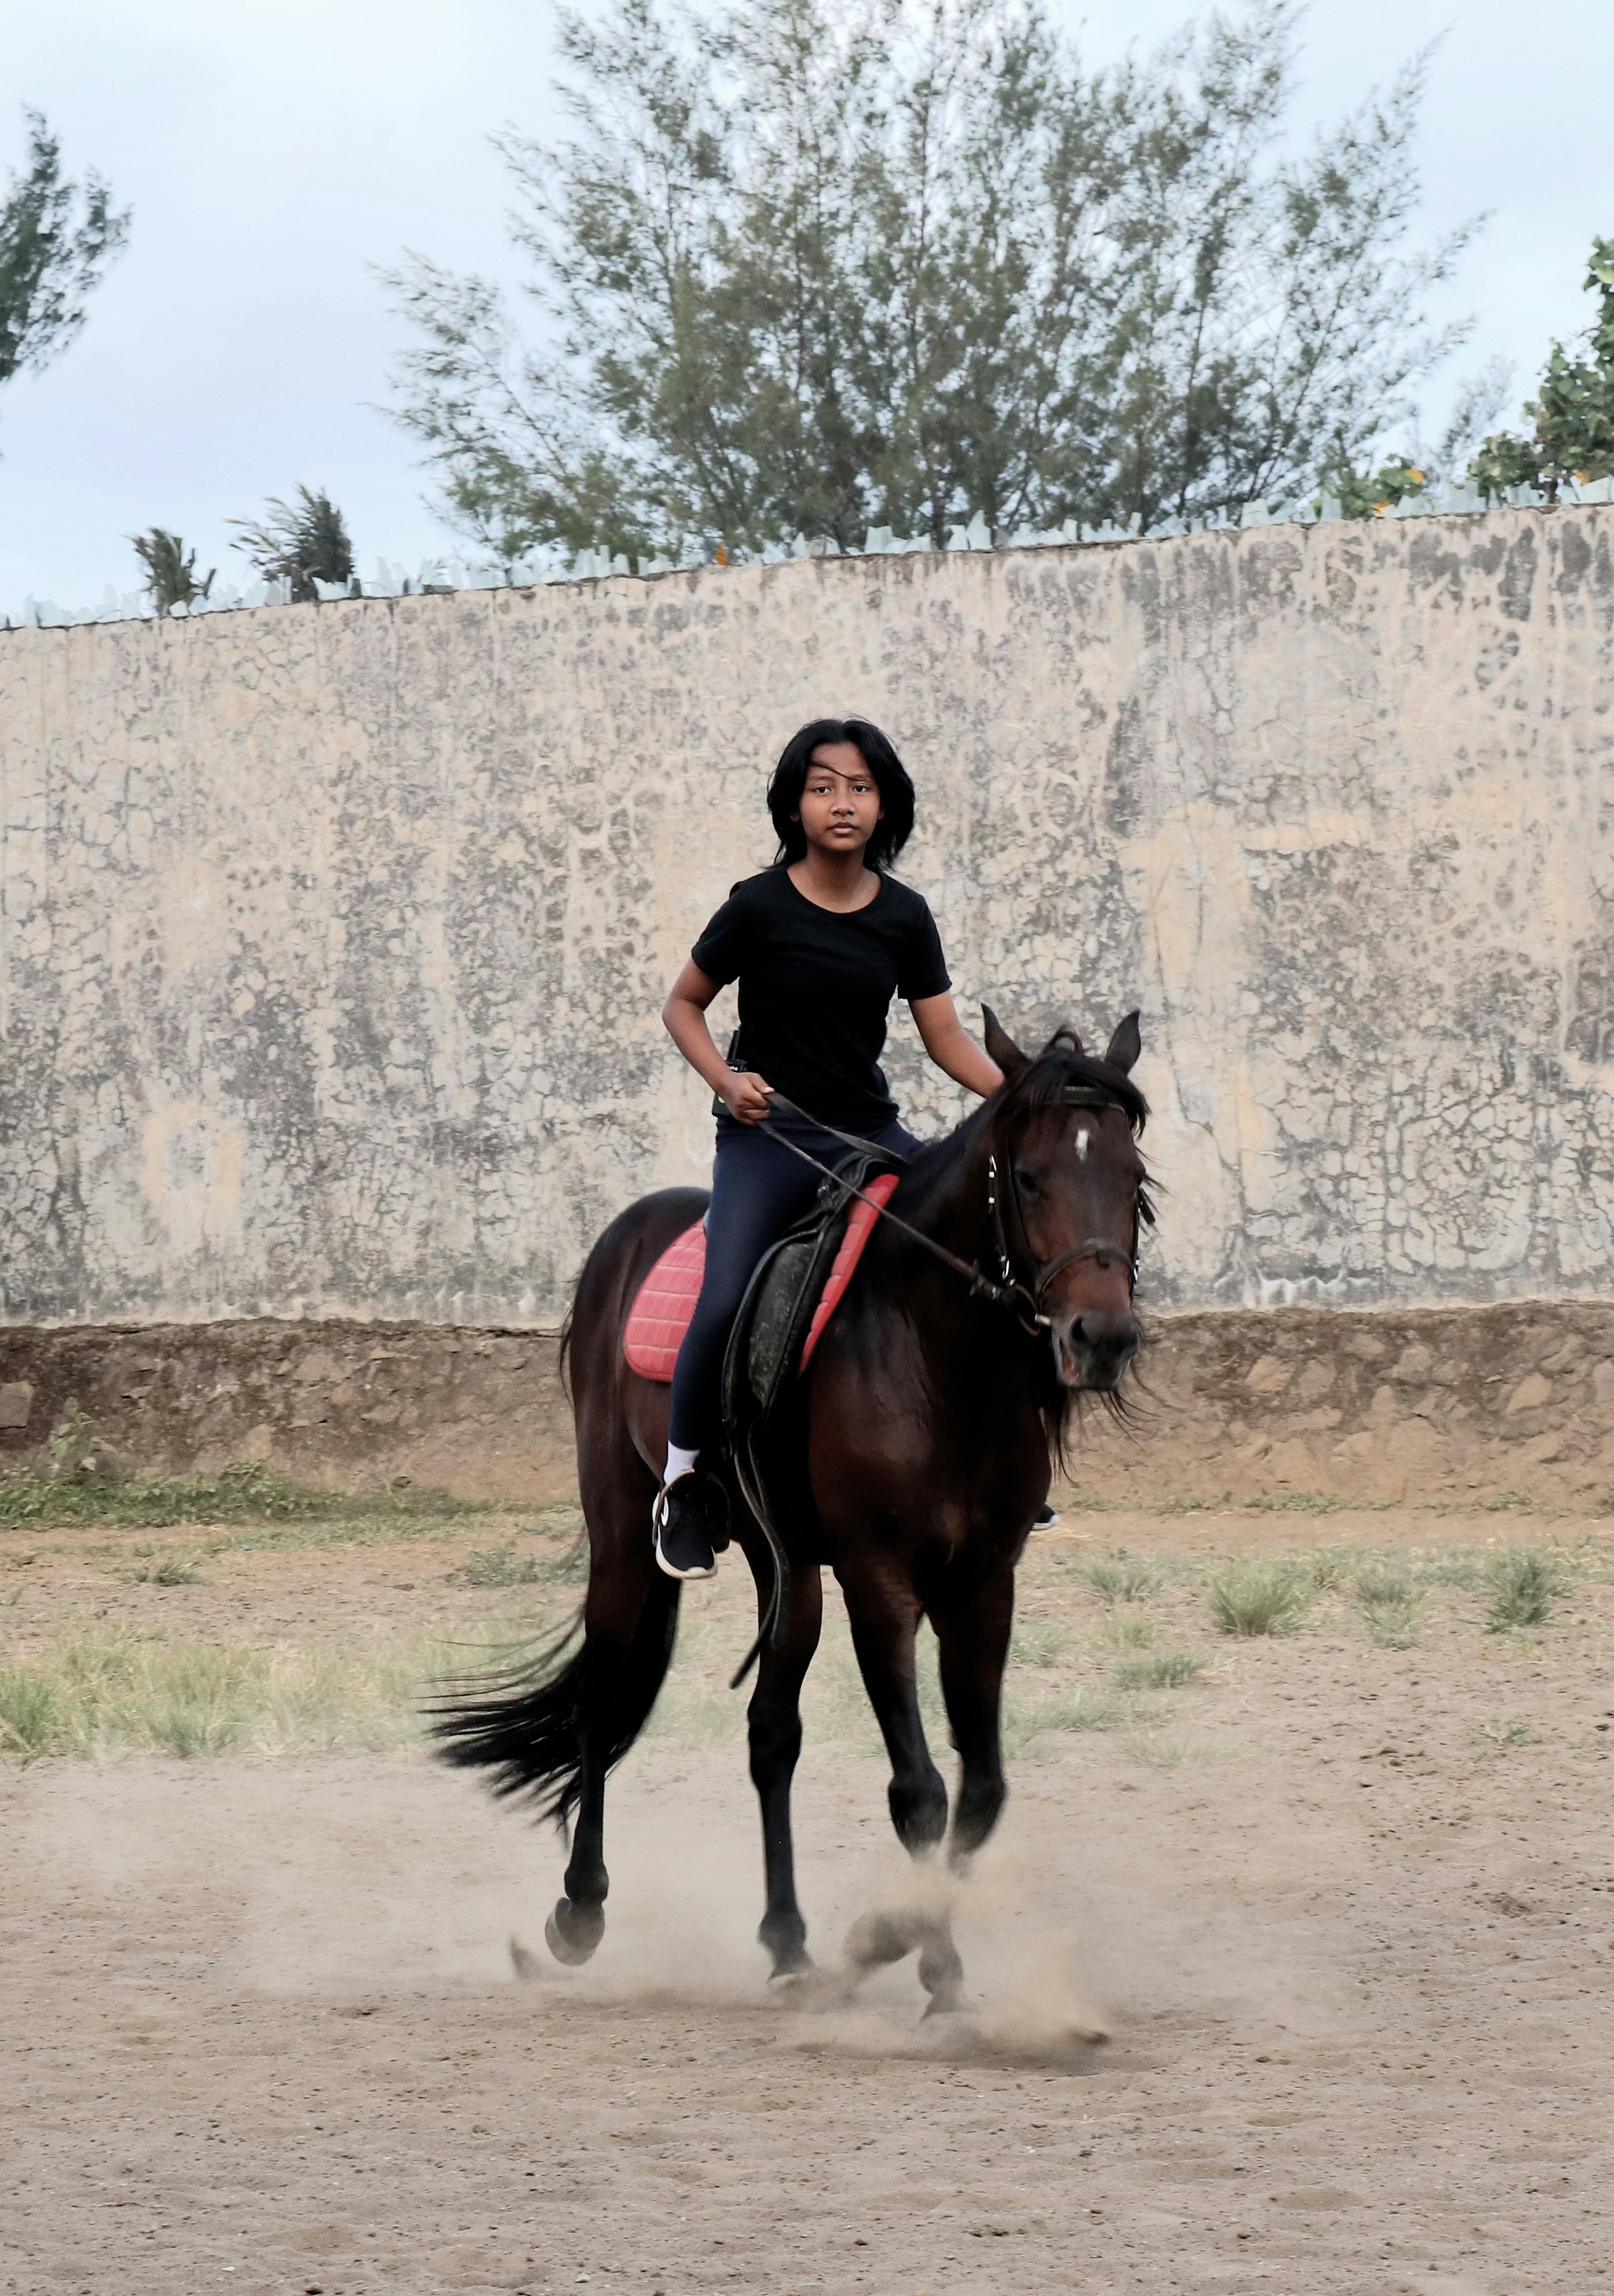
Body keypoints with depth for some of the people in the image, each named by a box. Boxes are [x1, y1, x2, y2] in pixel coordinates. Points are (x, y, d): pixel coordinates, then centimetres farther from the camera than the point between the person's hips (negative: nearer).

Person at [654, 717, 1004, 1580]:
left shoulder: (903, 917, 3)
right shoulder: (761, 907, -7)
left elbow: (945, 1036, 5)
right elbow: (682, 1005, 3)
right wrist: (725, 1080, -13)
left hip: (867, 1133, 4)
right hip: (767, 1135, -4)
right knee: (726, 1306, -21)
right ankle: (682, 1483, -2)